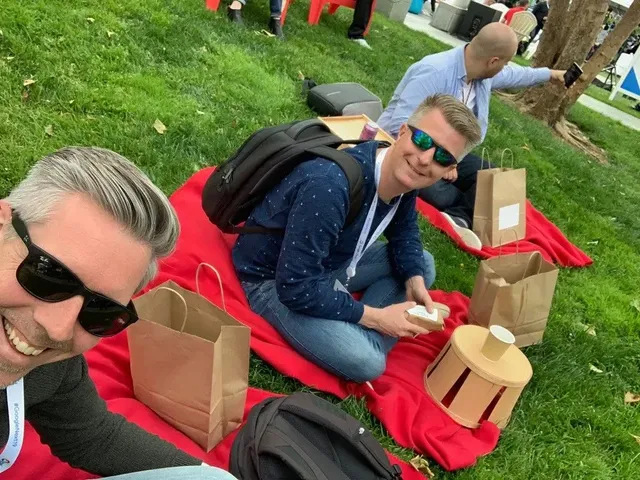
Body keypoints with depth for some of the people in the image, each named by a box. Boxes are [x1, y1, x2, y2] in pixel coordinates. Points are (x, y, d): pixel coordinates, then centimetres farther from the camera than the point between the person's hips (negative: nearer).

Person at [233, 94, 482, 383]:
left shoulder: (404, 176, -10)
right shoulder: (329, 187, -37)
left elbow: (404, 231, 11)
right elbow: (296, 287, -33)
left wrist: (414, 280, -9)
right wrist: (375, 317, -23)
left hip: (332, 262, 9)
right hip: (274, 280, -8)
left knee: (423, 265, 8)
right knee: (365, 362, -26)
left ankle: (363, 339, 0)